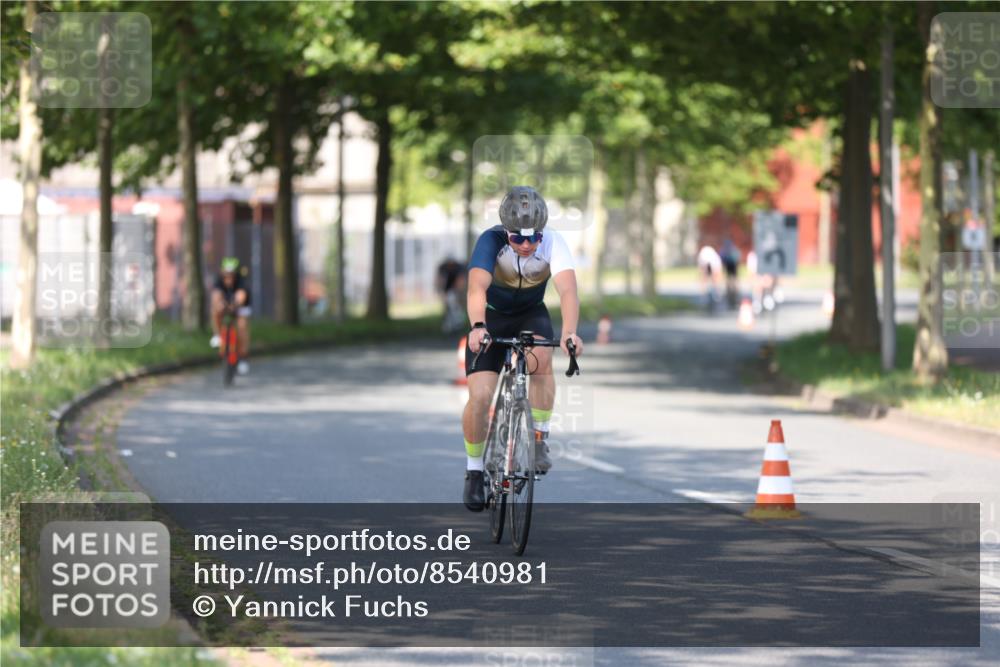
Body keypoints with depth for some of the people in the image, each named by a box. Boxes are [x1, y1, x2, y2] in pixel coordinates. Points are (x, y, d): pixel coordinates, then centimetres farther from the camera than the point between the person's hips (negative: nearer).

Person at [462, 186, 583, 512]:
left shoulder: (553, 243, -27)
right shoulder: (491, 241, -31)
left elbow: (568, 290, -41)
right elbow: (477, 287, -46)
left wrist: (569, 332, -60)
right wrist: (477, 327, -65)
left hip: (531, 314, 1)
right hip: (491, 316, -1)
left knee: (541, 358, -33)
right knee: (480, 397, -14)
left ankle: (539, 439, -15)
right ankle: (474, 471, 8)